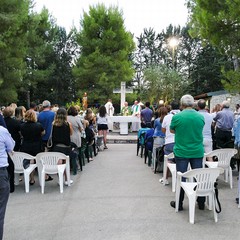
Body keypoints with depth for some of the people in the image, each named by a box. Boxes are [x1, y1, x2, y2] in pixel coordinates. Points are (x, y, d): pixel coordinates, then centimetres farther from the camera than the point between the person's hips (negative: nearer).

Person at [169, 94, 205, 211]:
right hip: (197, 152, 3)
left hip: (181, 152, -2)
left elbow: (172, 131, 4)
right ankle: (201, 202, 24)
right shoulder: (201, 117, -2)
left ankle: (179, 204, 17)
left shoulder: (177, 117, -12)